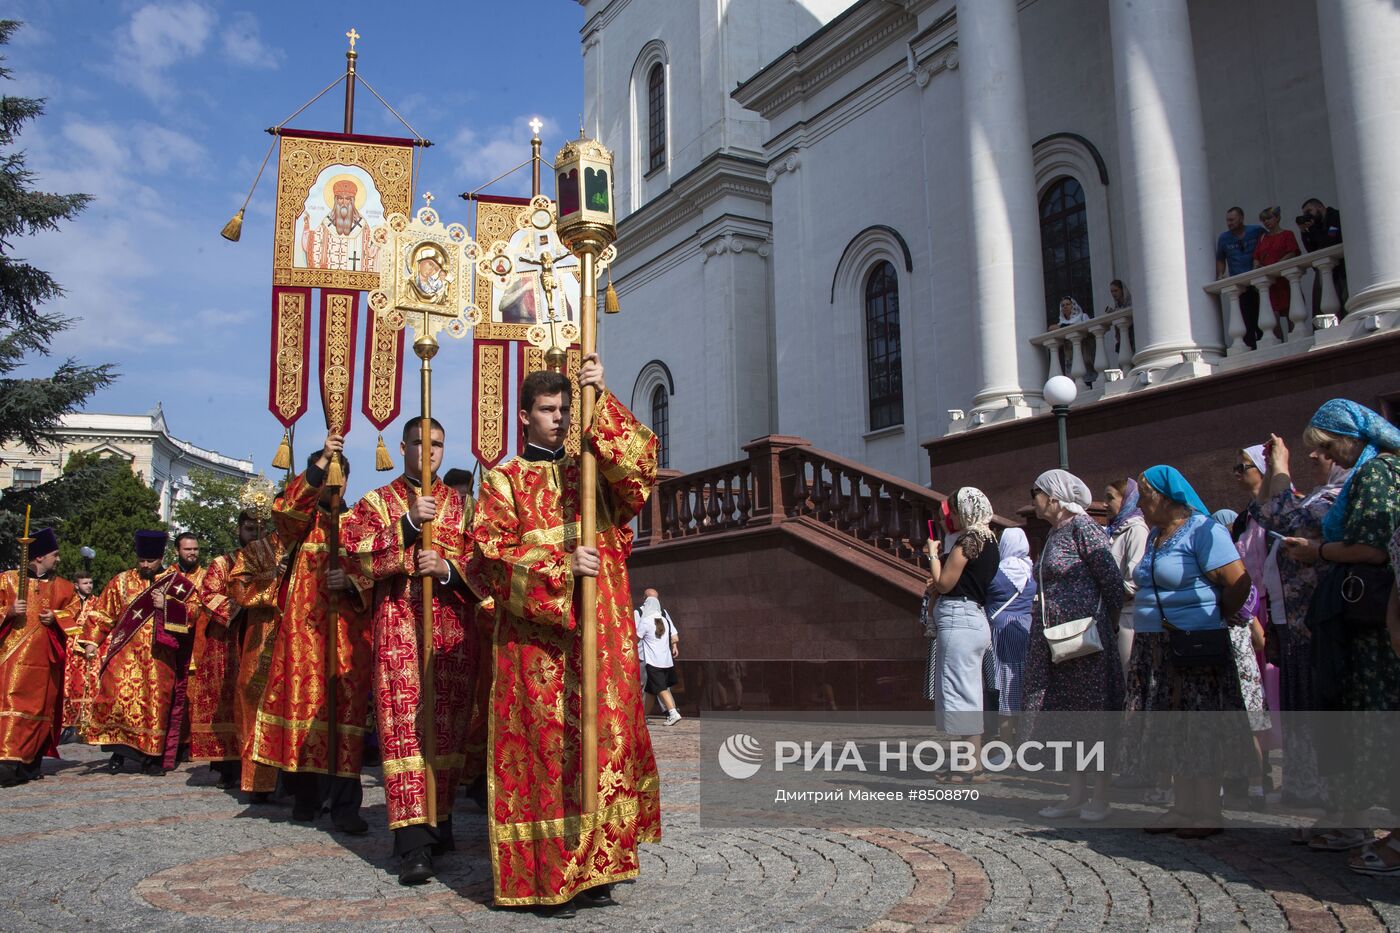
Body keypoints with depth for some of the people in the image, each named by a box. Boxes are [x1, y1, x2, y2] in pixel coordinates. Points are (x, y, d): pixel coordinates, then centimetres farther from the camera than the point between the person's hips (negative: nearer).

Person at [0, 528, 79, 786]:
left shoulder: (62, 586, 14)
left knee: (41, 707, 4)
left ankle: (31, 762, 13)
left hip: (45, 658, 3)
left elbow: (73, 611, 13)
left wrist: (55, 617, -6)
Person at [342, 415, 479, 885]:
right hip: (398, 623, -2)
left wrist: (448, 569, -11)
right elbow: (355, 550, -4)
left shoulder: (461, 504, 16)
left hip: (453, 625, 2)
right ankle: (413, 842, -13)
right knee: (403, 724, -11)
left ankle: (440, 820, 18)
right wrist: (407, 522, -14)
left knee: (448, 724, 4)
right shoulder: (376, 502, 12)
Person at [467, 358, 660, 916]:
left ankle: (593, 869, 12)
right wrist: (561, 565, -17)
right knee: (544, 747, -4)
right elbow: (489, 557, -5)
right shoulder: (504, 482, 7)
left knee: (601, 745, 3)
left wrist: (603, 401, -13)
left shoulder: (592, 472, 16)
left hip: (602, 635, 4)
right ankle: (546, 877, 4)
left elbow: (641, 465, -5)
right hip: (536, 638, -3)